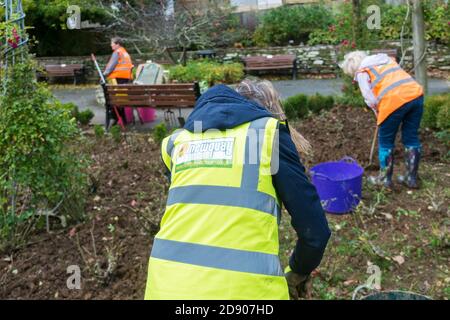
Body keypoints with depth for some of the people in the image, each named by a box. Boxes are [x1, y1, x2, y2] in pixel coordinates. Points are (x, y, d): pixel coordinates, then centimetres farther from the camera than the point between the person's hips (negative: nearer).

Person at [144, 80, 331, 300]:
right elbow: (314, 228, 2)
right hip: (241, 288, -3)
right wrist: (298, 273, 20)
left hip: (167, 285, 4)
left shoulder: (177, 141, 16)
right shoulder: (268, 131, 4)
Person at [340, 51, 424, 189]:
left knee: (386, 141, 12)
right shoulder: (386, 59, 28)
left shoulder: (362, 72, 7)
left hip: (395, 101, -6)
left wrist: (378, 114, 16)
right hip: (416, 94, 7)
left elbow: (370, 100, -2)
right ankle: (411, 178, 27)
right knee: (411, 138, 17)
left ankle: (385, 178, 22)